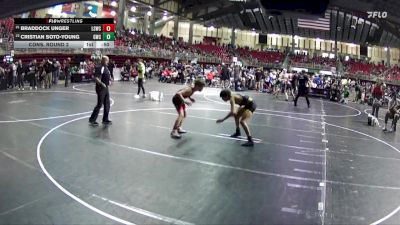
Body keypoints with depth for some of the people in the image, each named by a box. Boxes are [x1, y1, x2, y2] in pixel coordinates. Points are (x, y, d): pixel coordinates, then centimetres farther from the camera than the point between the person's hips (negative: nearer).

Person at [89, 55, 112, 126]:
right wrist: (101, 83, -32)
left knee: (107, 104, 11)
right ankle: (92, 120, 6)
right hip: (100, 88, -9)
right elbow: (95, 78, -23)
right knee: (99, 104, -5)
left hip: (106, 88, 9)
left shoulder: (106, 68, 13)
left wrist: (109, 80, 10)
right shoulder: (99, 68, -14)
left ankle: (105, 120, 20)